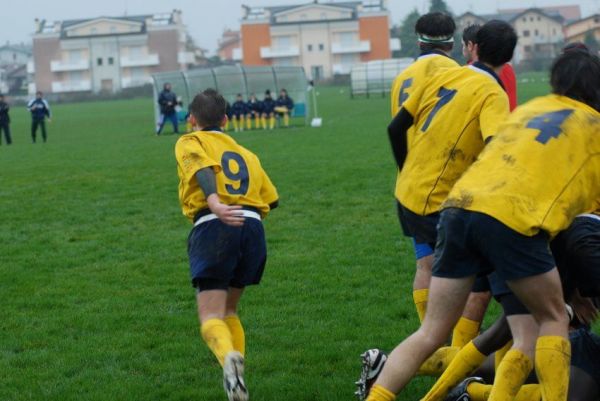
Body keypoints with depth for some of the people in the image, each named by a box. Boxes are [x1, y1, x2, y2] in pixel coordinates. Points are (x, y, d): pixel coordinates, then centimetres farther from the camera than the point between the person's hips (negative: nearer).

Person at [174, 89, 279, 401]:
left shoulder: (189, 143, 14)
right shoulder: (245, 153, 29)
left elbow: (202, 169, -9)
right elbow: (270, 200, 23)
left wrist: (215, 205, -27)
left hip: (213, 226, -5)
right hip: (253, 227, 5)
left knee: (211, 317, -9)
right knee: (228, 310, 22)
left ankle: (229, 357, -40)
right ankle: (236, 375, 8)